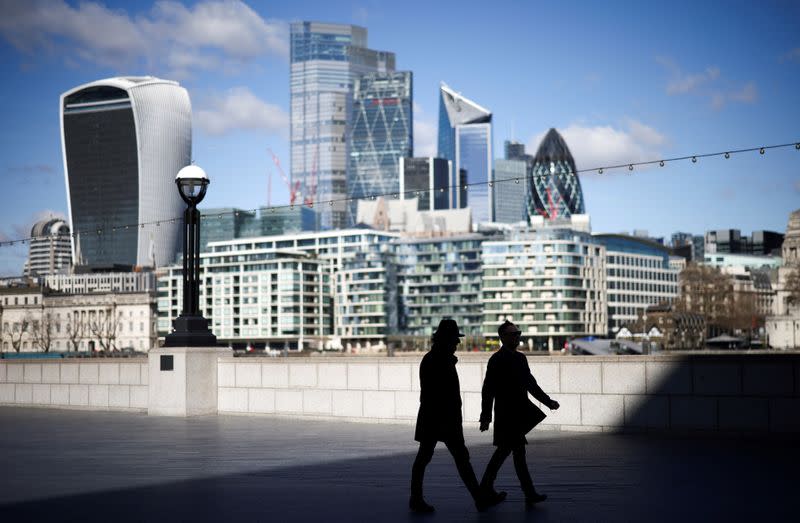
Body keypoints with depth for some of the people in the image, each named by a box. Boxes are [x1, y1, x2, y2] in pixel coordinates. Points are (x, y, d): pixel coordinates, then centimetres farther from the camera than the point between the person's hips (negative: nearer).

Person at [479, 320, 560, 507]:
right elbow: (488, 390, -13)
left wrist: (548, 401, 7)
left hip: (520, 412, 9)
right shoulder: (497, 360, -11)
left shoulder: (520, 358, 13)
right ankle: (530, 495, -5)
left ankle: (486, 486, 22)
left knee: (504, 450, 13)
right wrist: (485, 417, -16)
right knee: (519, 451, -8)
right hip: (506, 414, -8)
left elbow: (531, 384, 18)